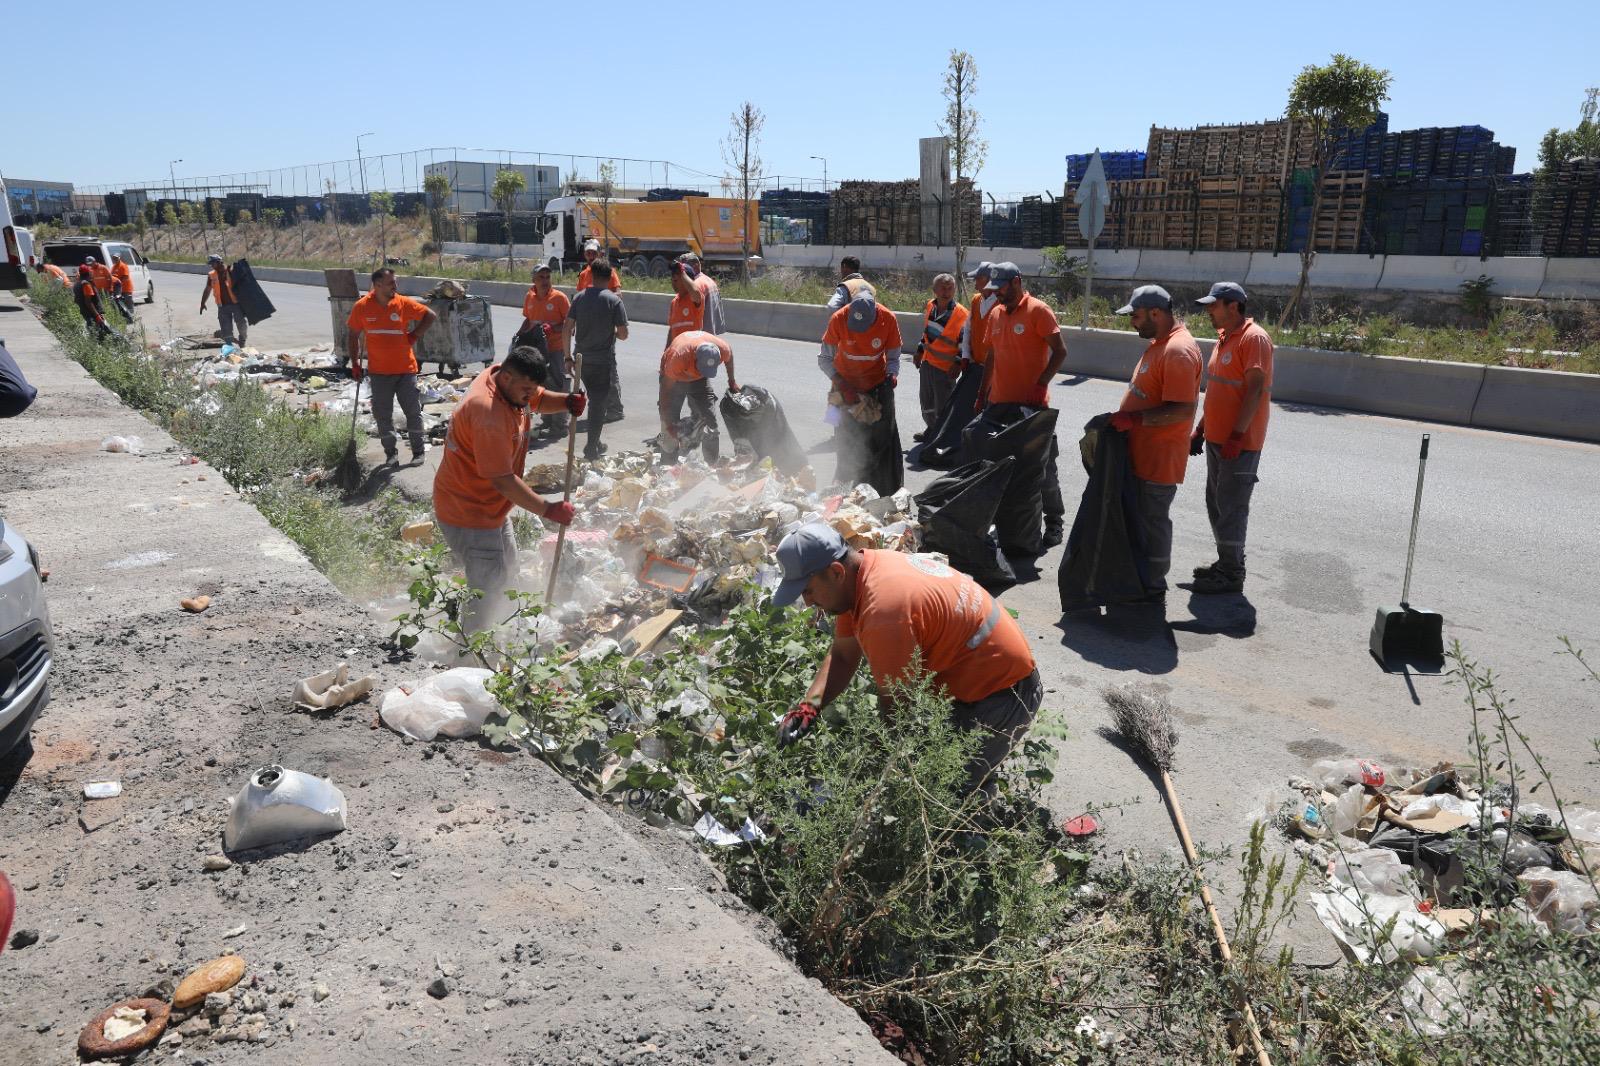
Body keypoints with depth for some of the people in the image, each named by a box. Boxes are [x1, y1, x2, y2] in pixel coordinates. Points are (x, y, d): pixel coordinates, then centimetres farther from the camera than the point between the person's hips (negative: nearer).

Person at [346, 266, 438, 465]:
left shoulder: (404, 303, -6)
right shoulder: (362, 307, -4)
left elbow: (431, 316, 3)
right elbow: (353, 336, 6)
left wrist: (415, 335, -3)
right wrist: (355, 363, 5)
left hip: (406, 369, 0)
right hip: (379, 372, 1)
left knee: (413, 410, 4)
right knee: (382, 414, 5)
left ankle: (418, 451, 17)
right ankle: (391, 452, 18)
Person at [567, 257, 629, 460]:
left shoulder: (579, 297, 2)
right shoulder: (614, 300, -10)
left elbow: (568, 330, 1)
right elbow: (623, 334, -11)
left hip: (582, 358, 4)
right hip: (604, 360, -4)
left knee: (595, 399, 20)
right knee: (599, 403, 5)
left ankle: (595, 443, 28)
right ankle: (591, 448, 6)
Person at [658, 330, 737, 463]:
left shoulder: (722, 349, -32)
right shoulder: (678, 356, -42)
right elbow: (665, 391, -33)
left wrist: (732, 382, 6)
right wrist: (669, 424, -31)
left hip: (699, 380, 3)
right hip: (675, 378, -3)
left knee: (710, 421, -4)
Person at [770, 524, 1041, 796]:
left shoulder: (884, 610, -33)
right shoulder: (857, 573, -4)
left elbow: (894, 704, -22)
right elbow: (842, 657, 4)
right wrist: (810, 705, -11)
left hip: (1002, 694, -9)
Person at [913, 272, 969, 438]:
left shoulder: (962, 314, -18)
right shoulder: (930, 307, 2)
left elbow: (965, 342, -12)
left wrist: (958, 363, -16)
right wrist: (920, 351, 20)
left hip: (946, 367, -7)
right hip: (927, 362, 7)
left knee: (942, 403, -1)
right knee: (926, 399, 20)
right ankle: (931, 429, 40)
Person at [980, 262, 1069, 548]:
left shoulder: (1038, 311, -10)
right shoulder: (995, 314, 11)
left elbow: (1060, 351, -12)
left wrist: (1040, 385, -20)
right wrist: (983, 392, 15)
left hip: (1032, 405, -6)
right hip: (1000, 403, 7)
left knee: (1043, 466, 1)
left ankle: (1055, 522, 12)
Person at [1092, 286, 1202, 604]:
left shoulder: (1178, 351, -22)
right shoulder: (1159, 342, 12)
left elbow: (1183, 410, -28)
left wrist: (1133, 418, -28)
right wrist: (1125, 418, 15)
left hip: (1158, 459, -10)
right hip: (1141, 453, 10)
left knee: (1153, 522, 1)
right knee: (1137, 517, 19)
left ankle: (1152, 590, 14)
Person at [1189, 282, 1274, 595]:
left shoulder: (1254, 338, -15)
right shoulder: (1224, 337, 14)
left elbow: (1255, 390, -20)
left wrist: (1237, 436, -23)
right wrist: (1201, 429, 19)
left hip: (1240, 443, -9)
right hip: (1216, 439, 9)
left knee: (1231, 508, -4)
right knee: (1216, 504, 15)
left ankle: (1231, 575, 5)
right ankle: (1226, 563, 27)